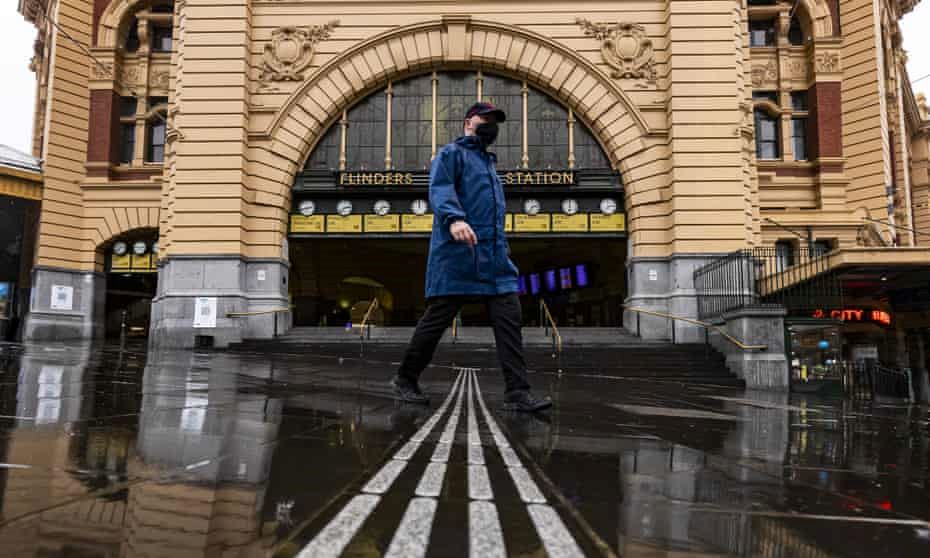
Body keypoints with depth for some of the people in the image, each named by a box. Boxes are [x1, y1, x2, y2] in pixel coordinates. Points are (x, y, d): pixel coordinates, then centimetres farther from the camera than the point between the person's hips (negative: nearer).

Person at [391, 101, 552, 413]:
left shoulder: (489, 164, 29)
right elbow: (439, 189, -13)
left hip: (495, 258, 7)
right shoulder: (452, 153, 6)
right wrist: (454, 218, -32)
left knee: (509, 320, -5)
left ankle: (518, 393, -6)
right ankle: (406, 380, 14)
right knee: (437, 319, -2)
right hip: (457, 254, -7)